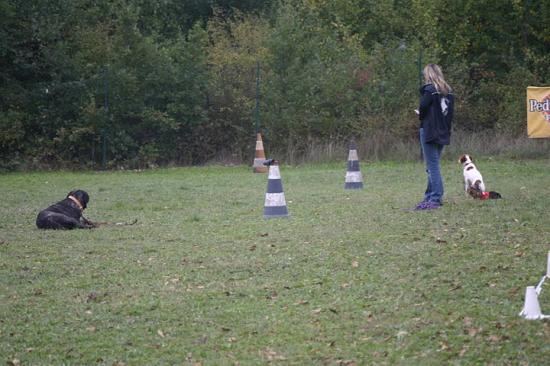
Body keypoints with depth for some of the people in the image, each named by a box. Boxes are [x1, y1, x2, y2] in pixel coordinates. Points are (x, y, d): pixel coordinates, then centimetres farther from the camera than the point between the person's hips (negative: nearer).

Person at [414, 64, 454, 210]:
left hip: (429, 131, -7)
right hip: (443, 132, 7)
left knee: (432, 166, -6)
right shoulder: (448, 91, 10)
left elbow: (423, 107, -20)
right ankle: (431, 196, 17)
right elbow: (450, 111, 10)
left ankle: (435, 198, -7)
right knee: (433, 165, 14)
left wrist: (420, 115, 1)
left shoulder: (429, 89, -11)